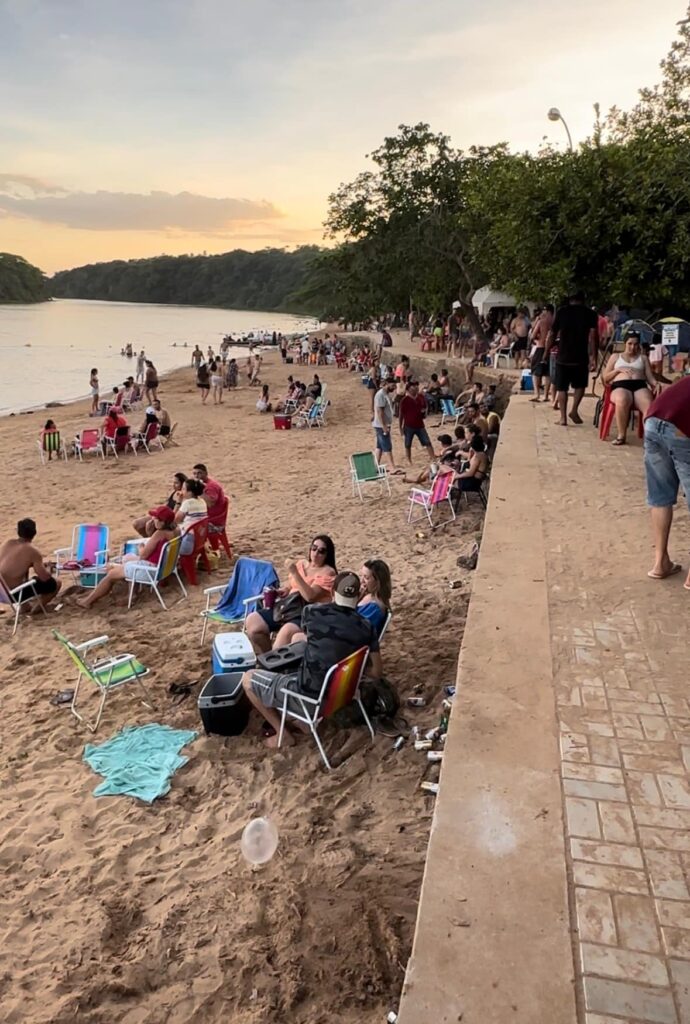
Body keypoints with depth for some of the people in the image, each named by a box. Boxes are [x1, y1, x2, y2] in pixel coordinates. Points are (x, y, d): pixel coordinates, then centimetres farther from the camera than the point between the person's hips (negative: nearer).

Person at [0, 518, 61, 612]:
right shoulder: (33, 551, -15)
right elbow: (44, 577, -12)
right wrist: (49, 568, 10)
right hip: (14, 594, -7)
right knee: (56, 583, 6)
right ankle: (37, 608, 17)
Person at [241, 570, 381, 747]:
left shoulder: (312, 612, -11)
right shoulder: (367, 627, -6)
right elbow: (376, 673, -2)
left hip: (310, 696, -5)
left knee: (248, 678, 16)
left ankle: (282, 733, 15)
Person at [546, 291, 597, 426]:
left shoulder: (562, 311, 4)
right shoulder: (590, 313, 1)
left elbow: (552, 334, 4)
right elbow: (592, 337, -9)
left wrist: (546, 352, 14)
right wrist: (592, 357, -10)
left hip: (563, 356, 0)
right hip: (581, 357, 0)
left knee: (562, 387, 7)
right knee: (580, 385, 18)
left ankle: (563, 417, 3)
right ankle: (574, 410, 2)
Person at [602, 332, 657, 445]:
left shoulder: (643, 358, 29)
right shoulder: (615, 356, 26)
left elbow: (650, 377, 17)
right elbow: (605, 378, 19)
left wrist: (656, 385, -6)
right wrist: (618, 369, 1)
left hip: (640, 386, 2)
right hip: (620, 386, -2)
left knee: (649, 405, -37)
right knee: (622, 401, -42)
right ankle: (621, 435, -30)